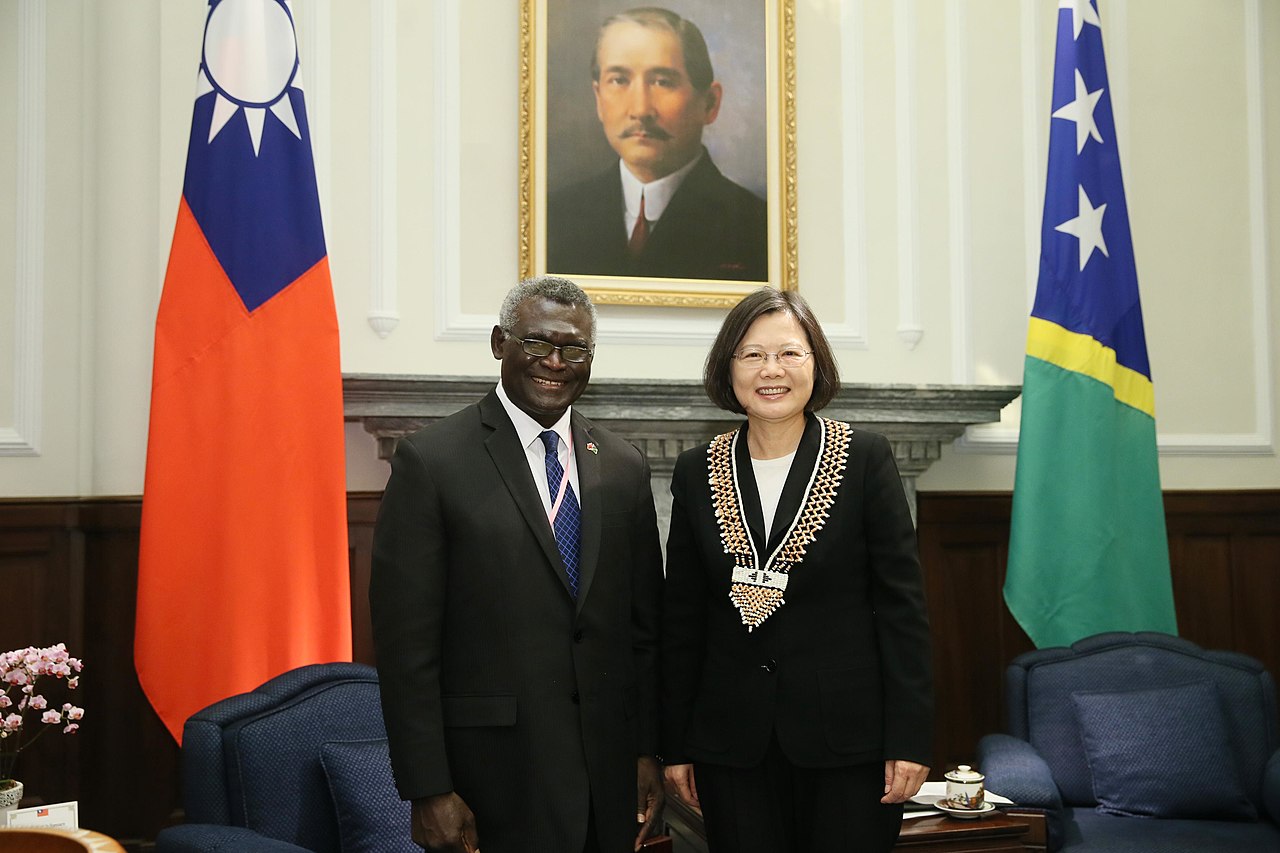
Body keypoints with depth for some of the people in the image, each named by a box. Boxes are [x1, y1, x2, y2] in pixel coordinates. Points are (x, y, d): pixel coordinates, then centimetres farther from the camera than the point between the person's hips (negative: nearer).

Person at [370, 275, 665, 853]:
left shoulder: (624, 468, 8)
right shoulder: (430, 461, -7)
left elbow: (644, 625, 12)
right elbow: (406, 641, -9)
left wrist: (647, 752, 7)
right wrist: (428, 791, -11)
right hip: (494, 778, -4)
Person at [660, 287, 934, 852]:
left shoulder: (866, 459, -2)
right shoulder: (696, 473, 5)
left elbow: (902, 605, -3)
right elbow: (681, 620, 8)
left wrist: (910, 738, -8)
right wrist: (675, 746, 6)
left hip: (848, 739, -2)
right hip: (732, 740, 2)